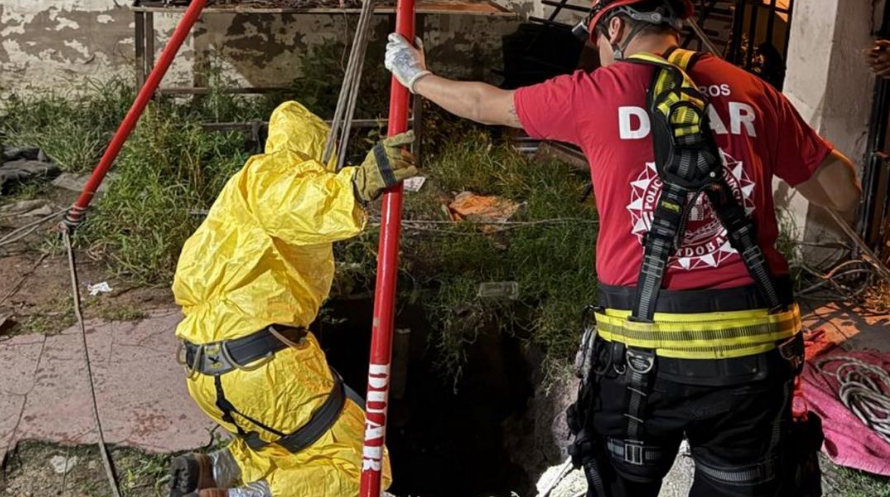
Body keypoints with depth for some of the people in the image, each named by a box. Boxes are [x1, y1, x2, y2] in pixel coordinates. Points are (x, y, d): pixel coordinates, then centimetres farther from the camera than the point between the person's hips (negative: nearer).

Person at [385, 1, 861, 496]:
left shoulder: (595, 93, 1)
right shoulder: (753, 91, 6)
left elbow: (486, 104, 16)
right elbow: (845, 193, 9)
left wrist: (417, 76, 34)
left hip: (643, 346, -2)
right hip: (755, 346, 2)